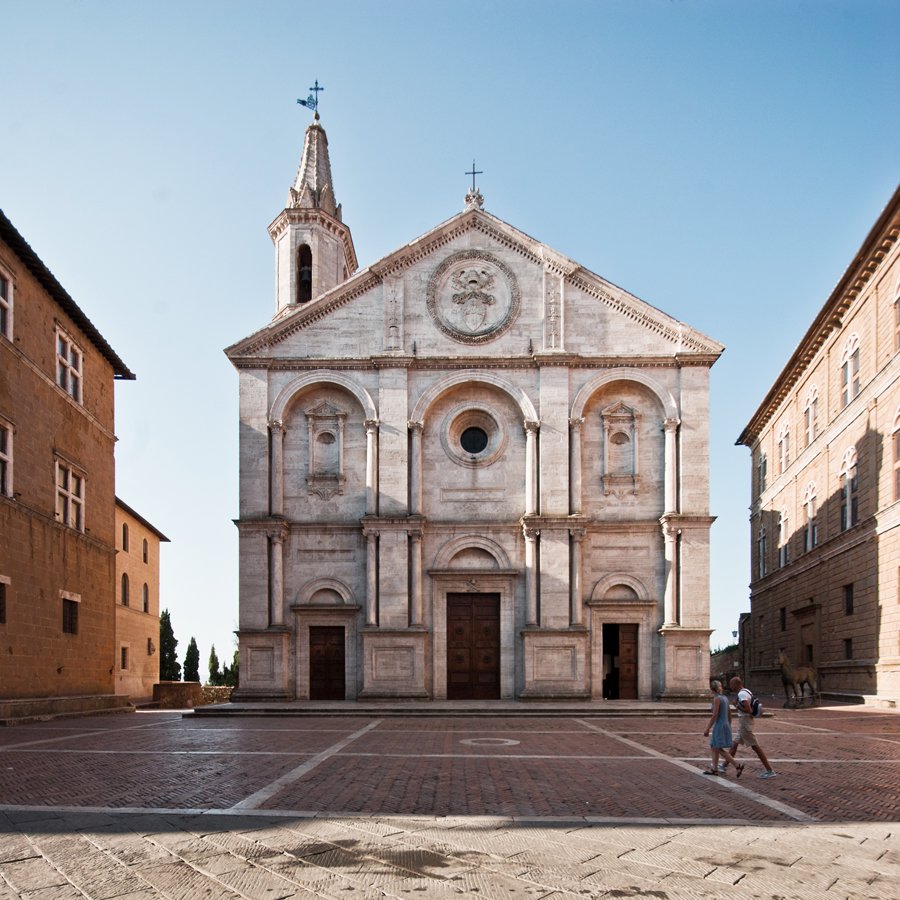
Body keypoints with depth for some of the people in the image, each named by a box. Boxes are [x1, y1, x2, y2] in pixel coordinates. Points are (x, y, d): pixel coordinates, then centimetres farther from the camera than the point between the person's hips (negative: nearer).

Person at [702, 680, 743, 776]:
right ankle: (714, 769, 17)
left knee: (719, 749, -8)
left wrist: (707, 729, -16)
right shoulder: (725, 698, 10)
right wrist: (729, 727, 26)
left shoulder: (717, 699, -15)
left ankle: (737, 766, -12)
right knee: (713, 747, 15)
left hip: (719, 726, -9)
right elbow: (729, 714, 16)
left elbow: (714, 715, -19)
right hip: (725, 725, 9)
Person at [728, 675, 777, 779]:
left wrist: (737, 706, -14)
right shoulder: (746, 691, 13)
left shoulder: (742, 694, -18)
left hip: (744, 721, -11)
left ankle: (770, 771, -6)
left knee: (755, 746, -8)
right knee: (734, 744, 18)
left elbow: (748, 710, -26)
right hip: (744, 721, 11)